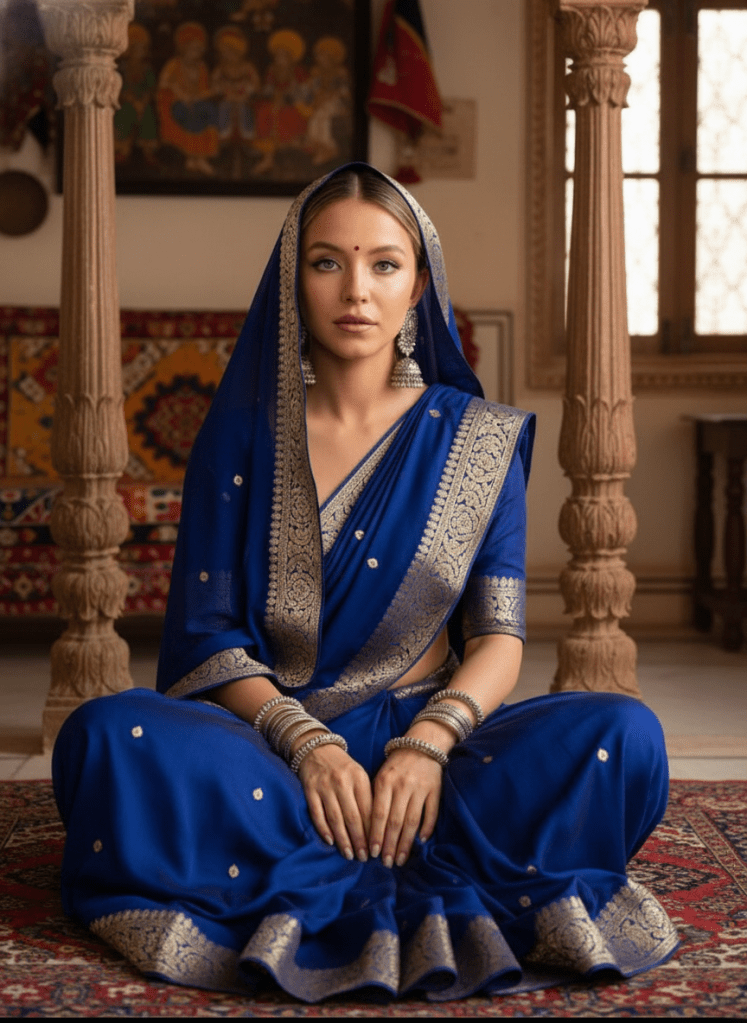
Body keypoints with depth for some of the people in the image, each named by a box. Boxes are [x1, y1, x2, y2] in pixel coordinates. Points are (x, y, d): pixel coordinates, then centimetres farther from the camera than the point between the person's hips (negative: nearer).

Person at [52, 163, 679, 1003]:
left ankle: (313, 884, -26)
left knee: (623, 738, -26)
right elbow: (208, 633, -1)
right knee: (107, 738, -31)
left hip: (423, 735, 1)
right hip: (266, 733, 0)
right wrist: (307, 745, -19)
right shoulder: (243, 431, 5)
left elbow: (499, 637, 1)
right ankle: (428, 883, -27)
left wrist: (430, 741, -20)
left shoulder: (477, 440, 7)